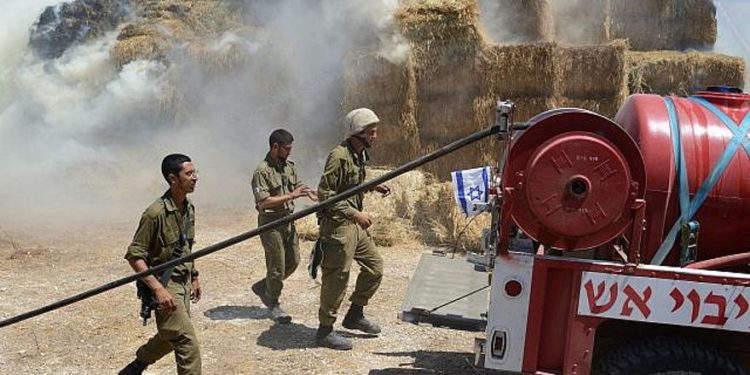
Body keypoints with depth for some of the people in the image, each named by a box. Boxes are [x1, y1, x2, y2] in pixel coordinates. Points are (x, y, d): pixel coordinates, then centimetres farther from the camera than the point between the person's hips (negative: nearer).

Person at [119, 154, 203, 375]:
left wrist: (194, 277, 18)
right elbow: (134, 256, -19)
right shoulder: (156, 213, -21)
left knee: (170, 337, 22)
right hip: (165, 285, -8)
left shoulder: (189, 209, 4)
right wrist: (158, 289, -25)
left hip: (183, 283, 9)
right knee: (188, 345, -10)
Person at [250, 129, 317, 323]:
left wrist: (309, 193, -7)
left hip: (288, 220, 8)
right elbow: (263, 201, -24)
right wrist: (291, 196, -25)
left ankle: (262, 286, 31)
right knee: (277, 265, 0)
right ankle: (273, 304, 19)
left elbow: (298, 185, 16)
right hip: (270, 222, -8)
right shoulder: (262, 171, -18)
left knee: (293, 261, 14)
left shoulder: (289, 166, 6)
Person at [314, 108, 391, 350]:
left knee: (374, 265, 16)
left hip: (354, 224, 10)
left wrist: (373, 186, 10)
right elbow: (325, 194, -22)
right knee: (337, 277, -3)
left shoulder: (360, 155, 10)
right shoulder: (339, 156, -19)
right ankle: (325, 330, 11)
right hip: (338, 224, -10)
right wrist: (354, 213, -23)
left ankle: (355, 315, 30)